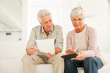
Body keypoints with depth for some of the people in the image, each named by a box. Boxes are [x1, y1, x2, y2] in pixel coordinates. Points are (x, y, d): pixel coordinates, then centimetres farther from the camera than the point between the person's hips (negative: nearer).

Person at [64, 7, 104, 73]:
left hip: (95, 58, -3)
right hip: (78, 60, 3)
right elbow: (69, 51, -6)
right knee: (67, 60, -29)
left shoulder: (91, 30, -9)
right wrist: (71, 53, -31)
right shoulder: (70, 34, 5)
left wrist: (84, 54, -42)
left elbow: (92, 51, -18)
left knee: (89, 60, -38)